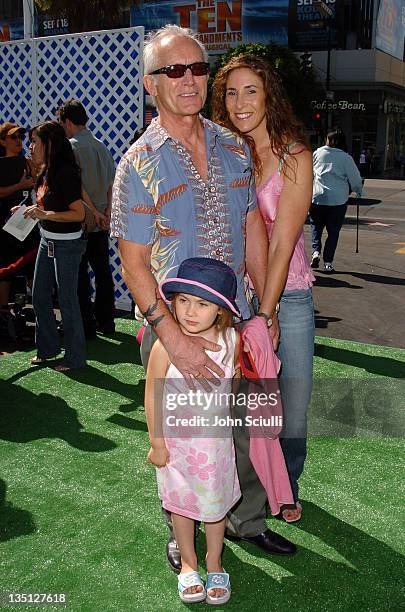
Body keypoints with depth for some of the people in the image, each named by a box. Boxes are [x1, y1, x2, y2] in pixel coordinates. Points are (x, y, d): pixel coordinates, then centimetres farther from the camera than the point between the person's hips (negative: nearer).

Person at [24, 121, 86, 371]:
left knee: (67, 299, 1)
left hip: (67, 244, -9)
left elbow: (79, 213, -22)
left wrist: (44, 214, -23)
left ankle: (75, 357, 15)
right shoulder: (45, 173, 7)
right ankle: (48, 348, 31)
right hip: (47, 240, 9)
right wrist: (31, 211, 4)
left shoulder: (65, 173, -19)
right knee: (39, 296, 15)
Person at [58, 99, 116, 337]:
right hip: (101, 223, 7)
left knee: (79, 275, 1)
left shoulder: (72, 146, -11)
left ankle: (86, 325, 6)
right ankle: (106, 321, 21)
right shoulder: (101, 146, 10)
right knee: (103, 271, 13)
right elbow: (112, 181, 7)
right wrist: (106, 211, 3)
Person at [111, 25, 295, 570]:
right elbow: (134, 263, -12)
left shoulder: (234, 148, 5)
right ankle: (182, 535, 36)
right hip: (174, 329, -4)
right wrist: (173, 336, -22)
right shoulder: (139, 164, -9)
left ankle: (249, 520, 41)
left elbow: (253, 231, 10)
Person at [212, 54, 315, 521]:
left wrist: (265, 313, -19)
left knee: (293, 397, 8)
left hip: (288, 292, -2)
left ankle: (286, 485, 34)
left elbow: (282, 243, -15)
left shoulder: (294, 155, -9)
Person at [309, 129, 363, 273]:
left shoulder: (317, 153, 4)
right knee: (333, 231, 7)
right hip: (338, 200, -1)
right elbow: (355, 179, 1)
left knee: (316, 226, 18)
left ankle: (316, 251, -3)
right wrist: (358, 191, 20)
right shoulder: (346, 157, -2)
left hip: (317, 197, 1)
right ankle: (328, 263, 7)